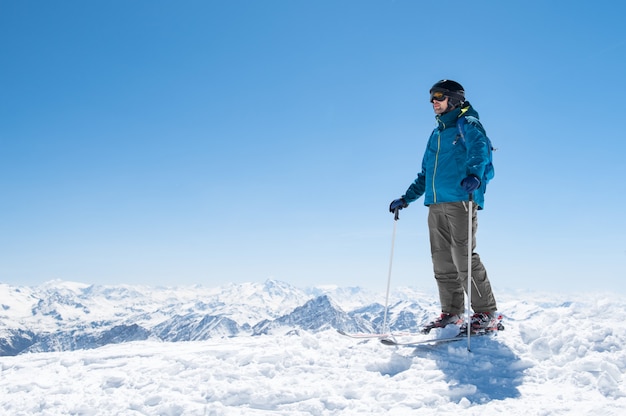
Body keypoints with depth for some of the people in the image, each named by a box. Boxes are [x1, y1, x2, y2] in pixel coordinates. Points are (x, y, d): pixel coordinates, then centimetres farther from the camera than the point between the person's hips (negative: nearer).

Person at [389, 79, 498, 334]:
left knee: (464, 258, -13)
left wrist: (474, 175, -38)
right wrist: (406, 198, 29)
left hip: (461, 201, -7)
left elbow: (480, 150, -18)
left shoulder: (468, 125, 3)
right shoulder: (436, 134, 26)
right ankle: (451, 314, 11)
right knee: (442, 261, 5)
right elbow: (425, 174, 32)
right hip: (436, 204, 8)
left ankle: (486, 314, -6)